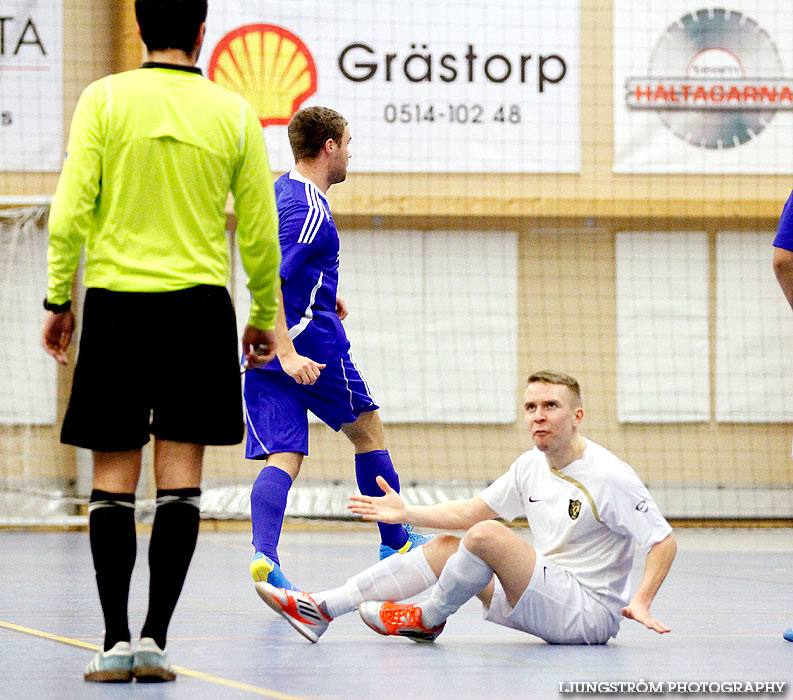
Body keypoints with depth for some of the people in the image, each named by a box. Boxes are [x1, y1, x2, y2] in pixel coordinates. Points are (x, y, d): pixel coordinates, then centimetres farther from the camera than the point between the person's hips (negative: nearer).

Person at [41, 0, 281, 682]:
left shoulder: (105, 99, -2)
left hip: (114, 301, 0)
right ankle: (155, 638, -2)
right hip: (199, 307, 1)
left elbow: (71, 211, -7)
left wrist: (58, 299, 3)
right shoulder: (233, 113, 2)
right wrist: (265, 317, 17)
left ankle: (115, 639, -1)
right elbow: (260, 234, 5)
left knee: (113, 480, 4)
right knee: (179, 479, 2)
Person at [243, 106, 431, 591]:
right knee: (368, 431, 15)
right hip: (312, 346, -7)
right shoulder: (310, 210, -16)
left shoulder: (283, 190, 14)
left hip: (263, 351, 8)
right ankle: (395, 542, 27)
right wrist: (287, 353, -32)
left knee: (282, 458, -3)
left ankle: (264, 555, -27)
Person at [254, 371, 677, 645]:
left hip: (591, 615, -9)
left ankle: (428, 619, -2)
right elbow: (473, 511, 18)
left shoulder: (610, 477, -15)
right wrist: (407, 514, 10)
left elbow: (665, 542, -14)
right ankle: (323, 608, -2)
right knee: (445, 546, 5)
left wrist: (641, 603, -26)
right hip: (547, 599, 9)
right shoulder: (531, 466, 9)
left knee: (487, 535, -26)